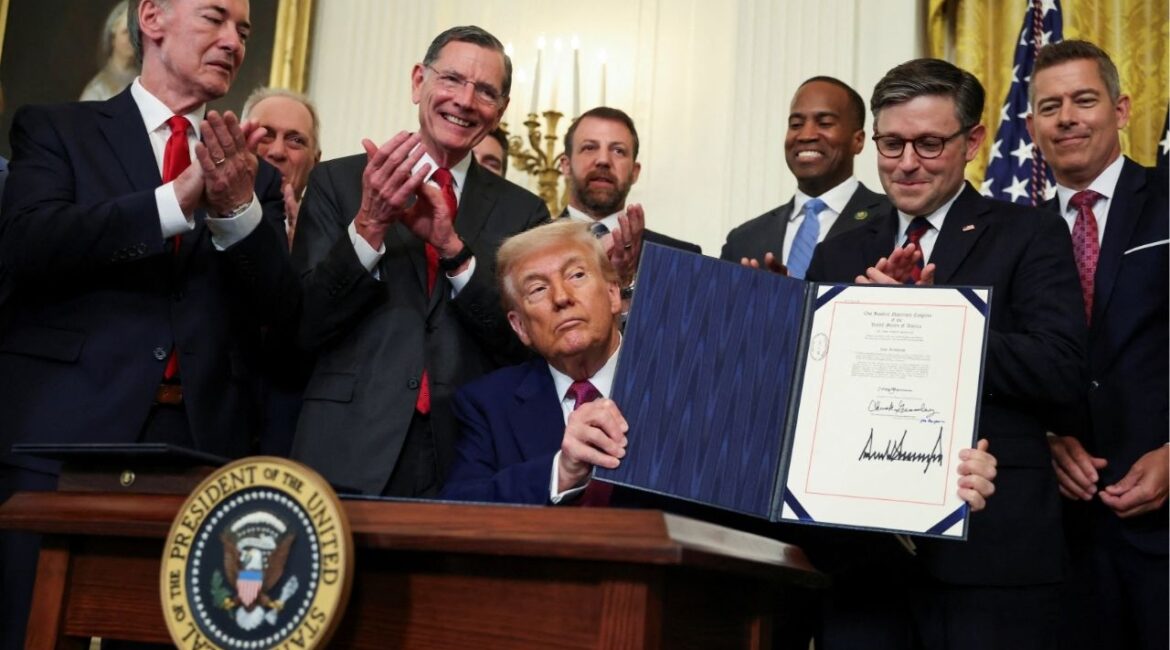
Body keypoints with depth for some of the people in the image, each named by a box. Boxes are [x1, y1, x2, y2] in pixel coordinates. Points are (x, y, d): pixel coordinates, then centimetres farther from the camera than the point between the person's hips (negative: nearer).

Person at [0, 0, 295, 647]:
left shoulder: (255, 175, 15)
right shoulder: (55, 128, 8)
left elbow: (279, 308, 3)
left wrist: (238, 206, -14)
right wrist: (181, 196, -17)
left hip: (199, 444, 2)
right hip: (62, 433, -2)